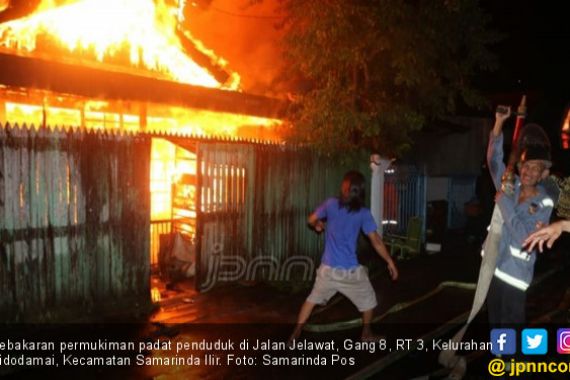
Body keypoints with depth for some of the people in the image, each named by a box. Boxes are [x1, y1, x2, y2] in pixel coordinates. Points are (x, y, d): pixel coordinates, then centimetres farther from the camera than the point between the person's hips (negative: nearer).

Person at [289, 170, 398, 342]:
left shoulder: (331, 204, -4)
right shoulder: (363, 213, -9)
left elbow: (312, 220, 9)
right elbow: (376, 240, -8)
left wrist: (318, 226, 32)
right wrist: (390, 262, 1)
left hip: (328, 267, 2)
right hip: (350, 270, -2)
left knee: (313, 299, 19)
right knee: (368, 300, 23)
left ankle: (296, 333, 20)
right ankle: (366, 334, 34)